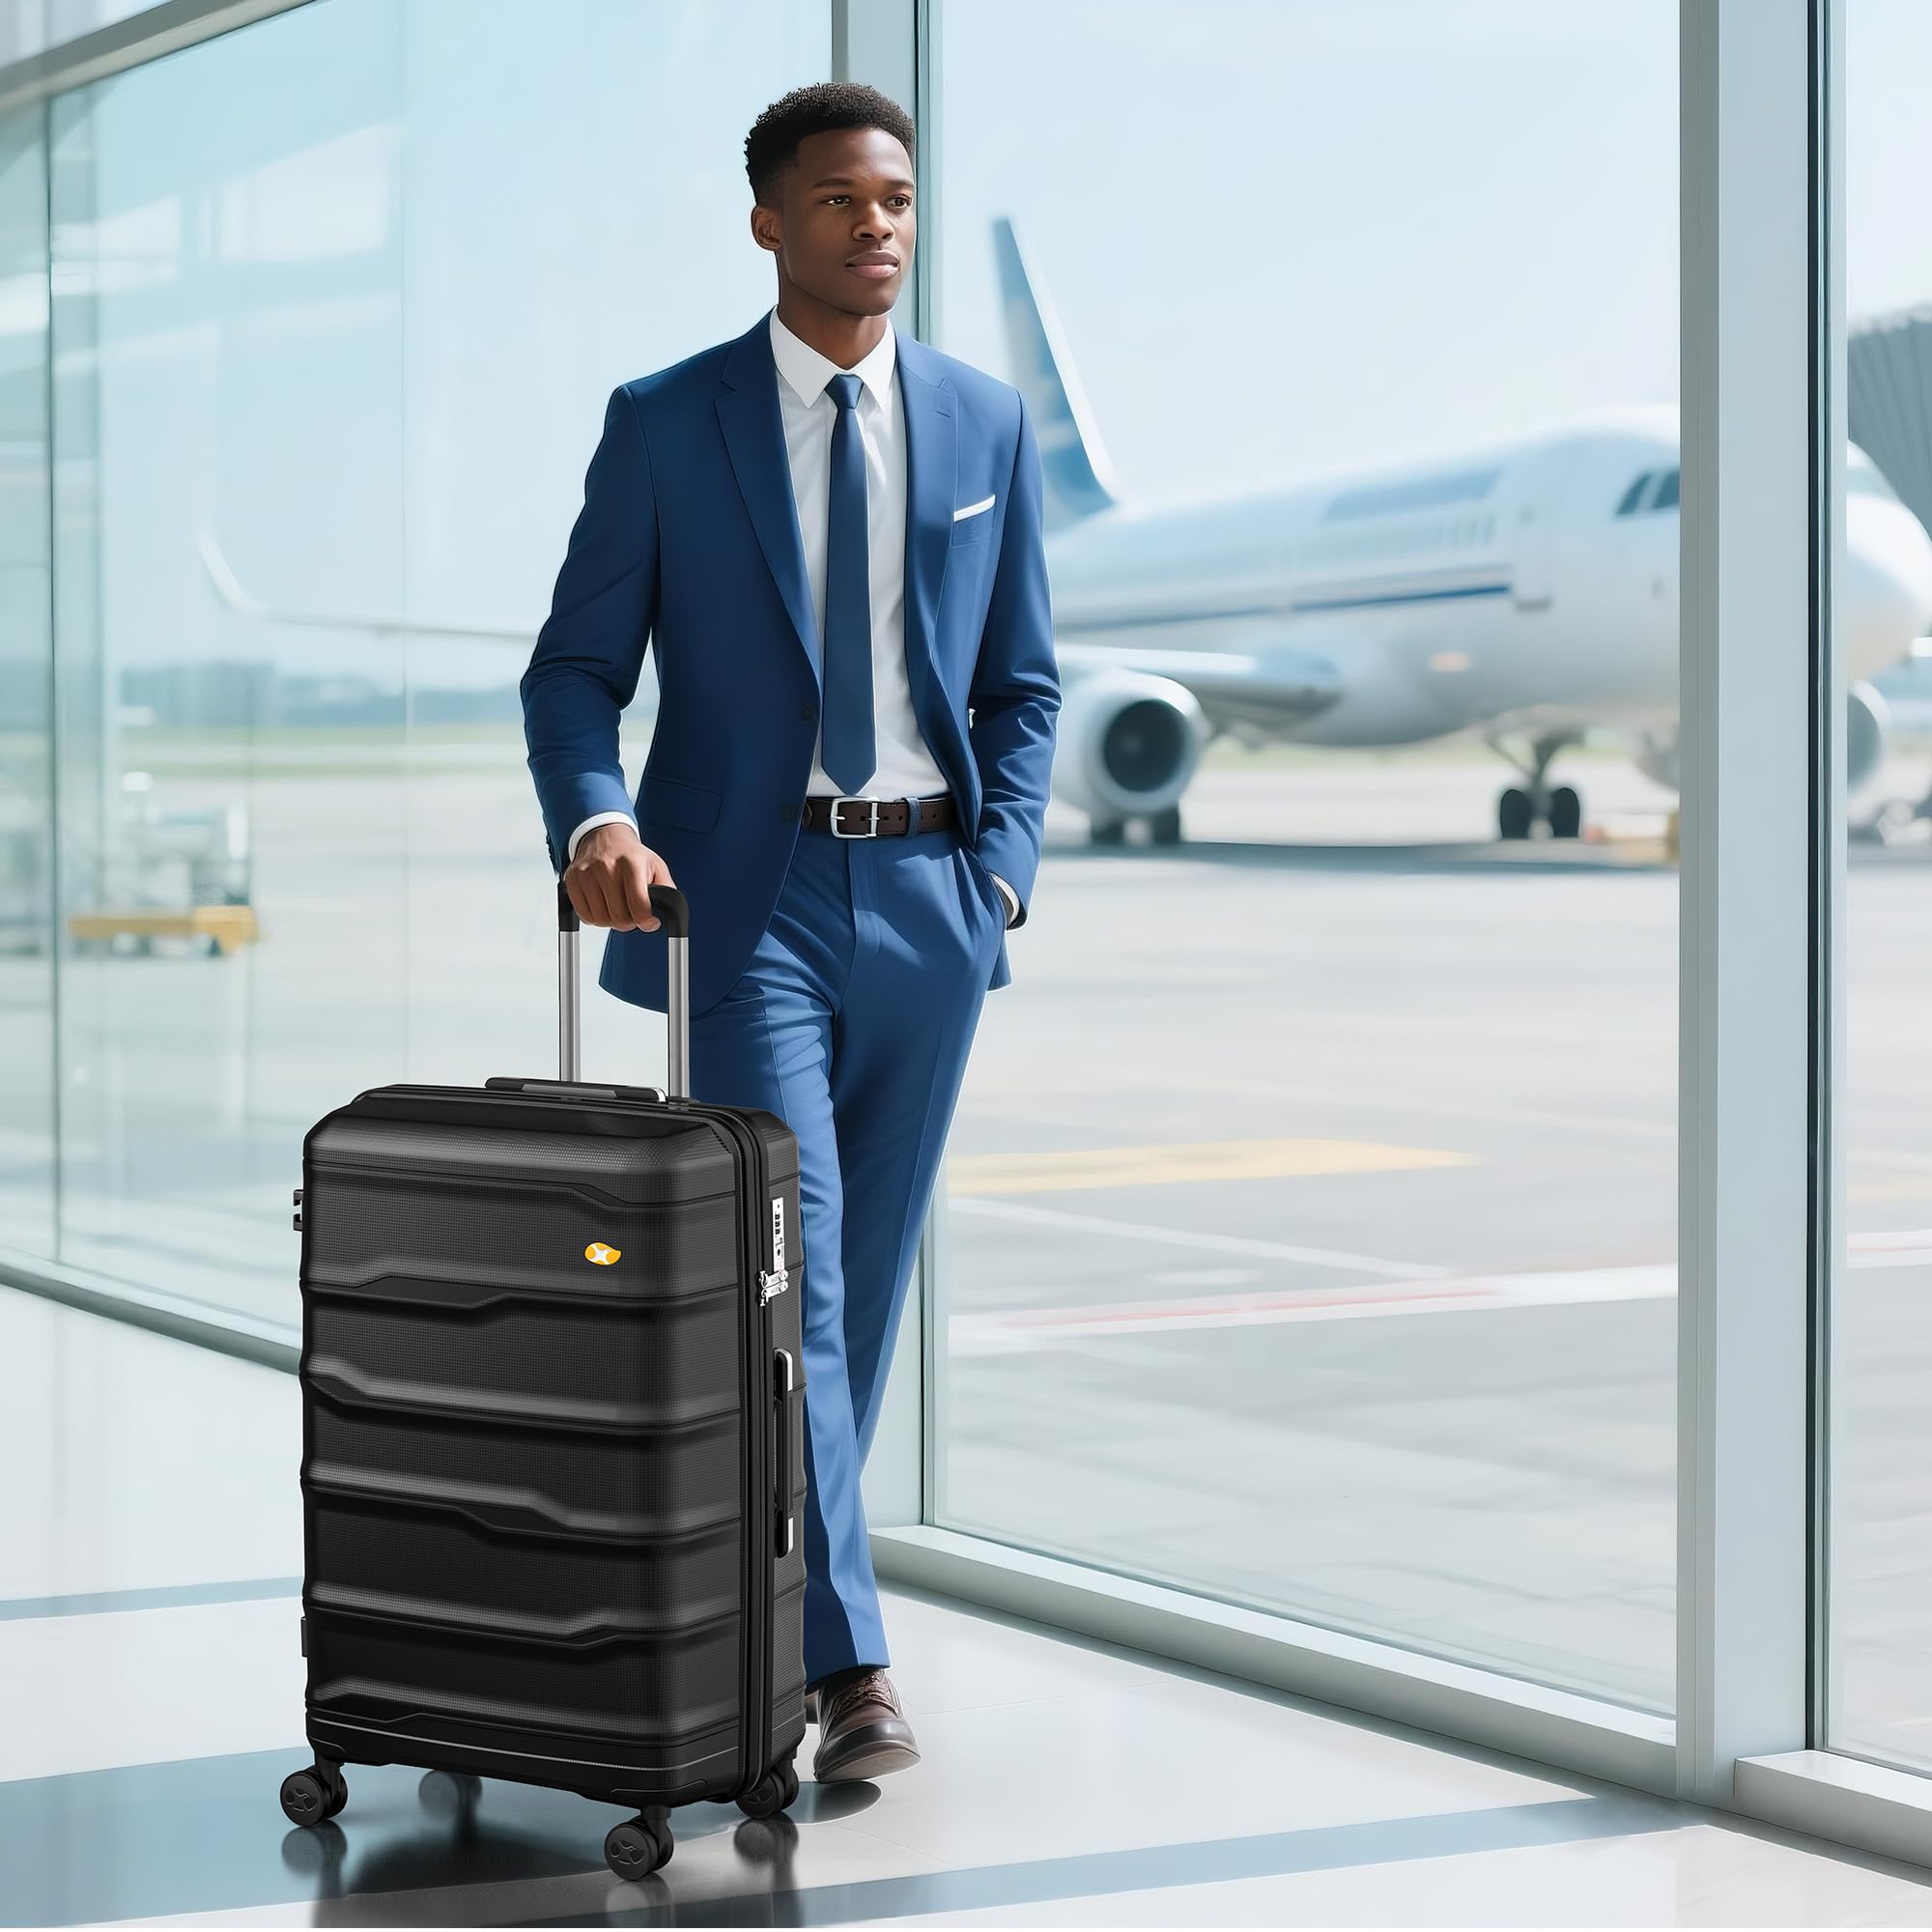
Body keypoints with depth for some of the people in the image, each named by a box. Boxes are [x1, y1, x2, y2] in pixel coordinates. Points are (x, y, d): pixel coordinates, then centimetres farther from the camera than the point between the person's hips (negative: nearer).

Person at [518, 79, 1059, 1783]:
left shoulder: (987, 423, 9)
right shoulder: (666, 423, 1)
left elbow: (1023, 680, 13)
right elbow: (576, 666, 1)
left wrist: (1003, 863, 0)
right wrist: (594, 818, -18)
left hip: (927, 894, 4)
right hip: (746, 893, -3)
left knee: (870, 1275, 9)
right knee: (785, 1271, -11)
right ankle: (848, 1662, -12)